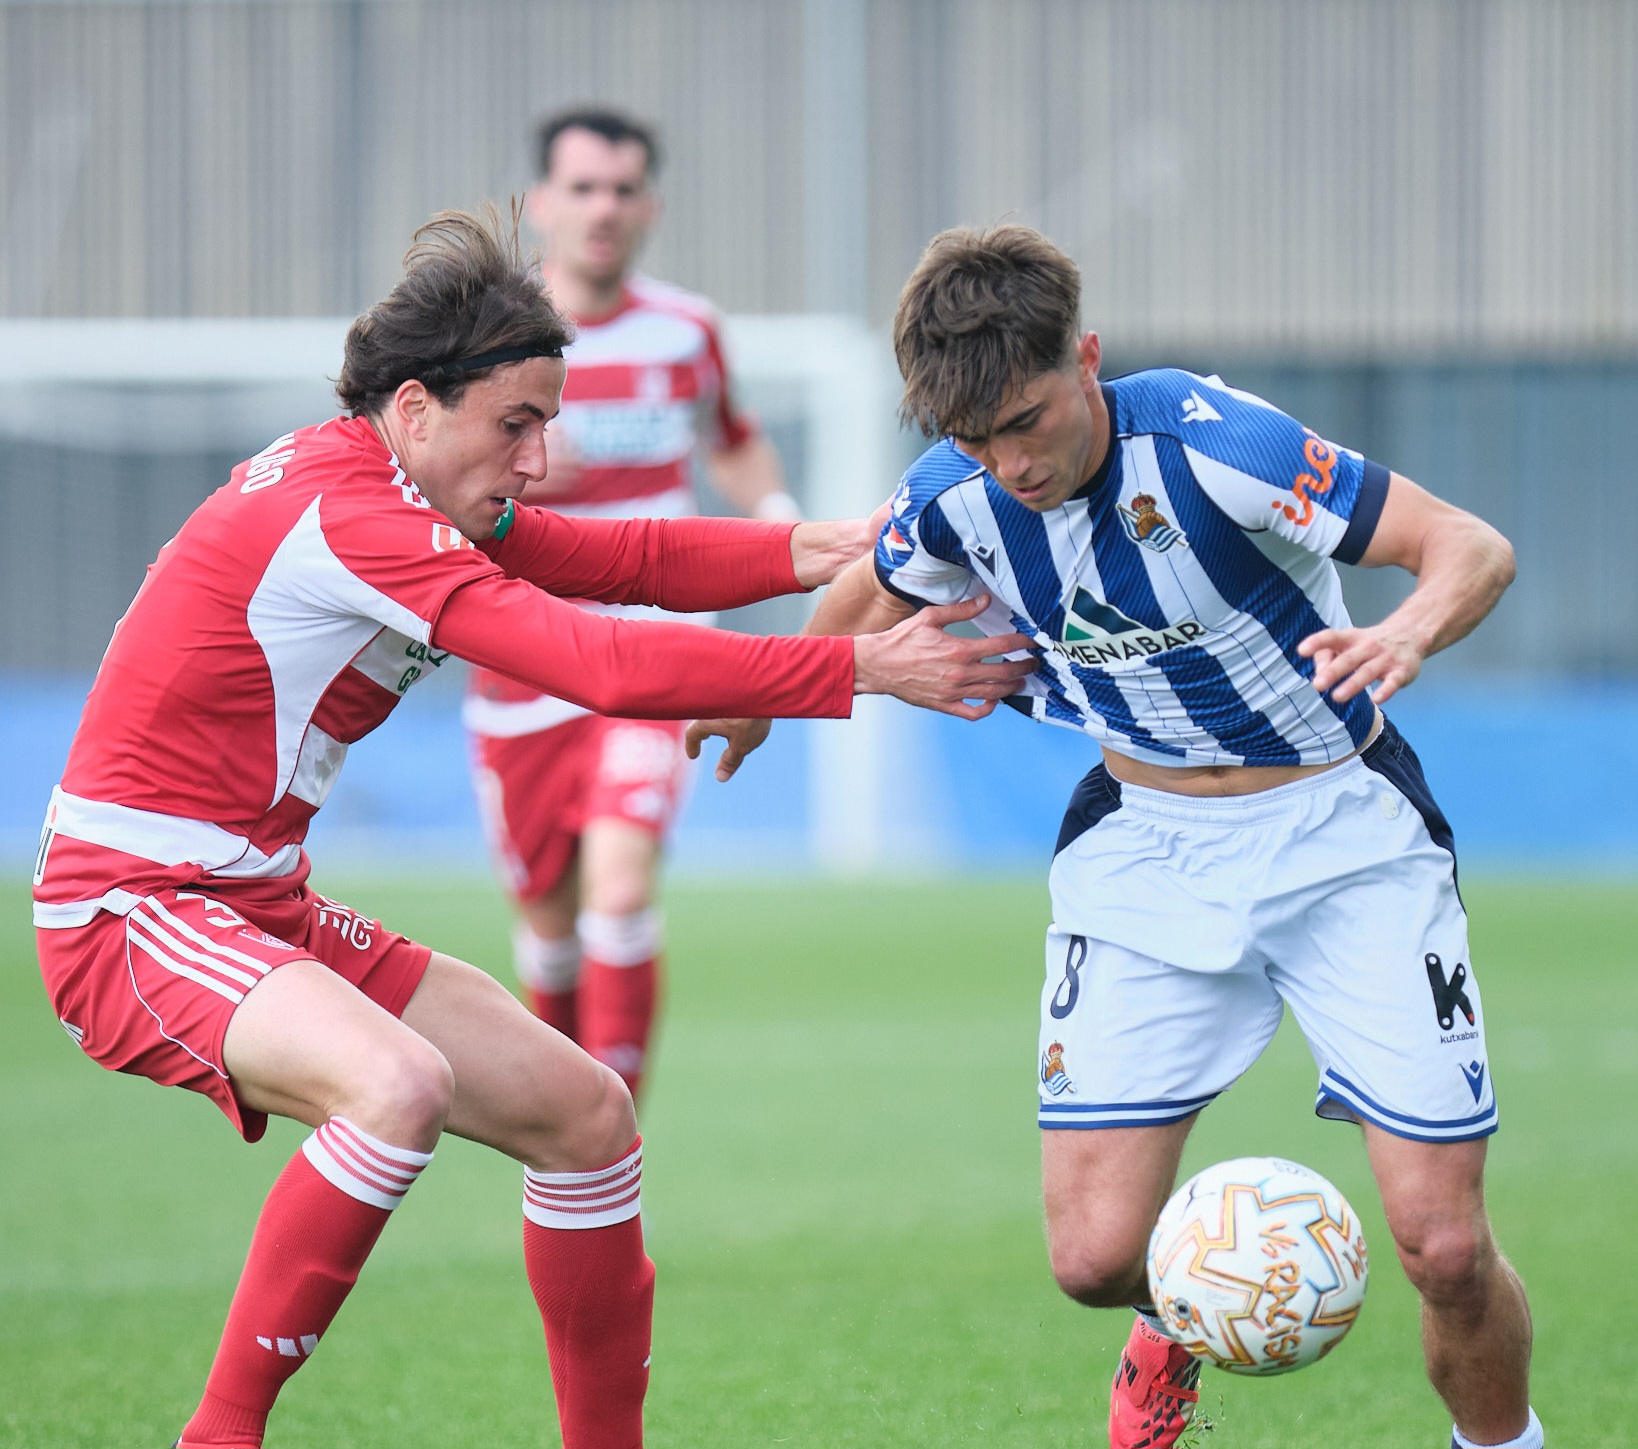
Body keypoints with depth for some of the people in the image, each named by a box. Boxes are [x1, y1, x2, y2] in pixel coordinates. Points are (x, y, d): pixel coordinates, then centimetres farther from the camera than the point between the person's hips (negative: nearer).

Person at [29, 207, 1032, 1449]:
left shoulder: (395, 494, 8)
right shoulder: (348, 516, -24)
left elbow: (619, 559, 5)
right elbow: (602, 664, -29)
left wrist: (810, 550, -13)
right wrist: (864, 671, -25)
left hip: (258, 905, 11)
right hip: (131, 912, -11)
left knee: (586, 1115, 7)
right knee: (398, 1085, -36)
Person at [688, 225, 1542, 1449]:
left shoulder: (1206, 442, -27)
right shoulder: (955, 497, -12)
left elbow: (1474, 546, -25)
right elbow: (873, 592, 13)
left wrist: (1405, 635, -47)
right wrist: (764, 699, 29)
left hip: (1342, 830, -3)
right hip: (1147, 841, 4)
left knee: (1445, 1244, -12)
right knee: (1094, 1255, -8)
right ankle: (1179, 1324, 30)